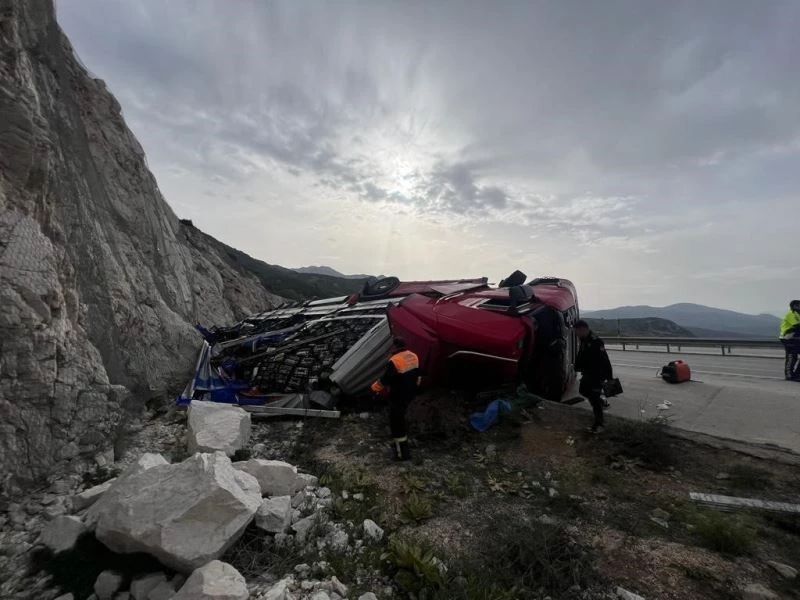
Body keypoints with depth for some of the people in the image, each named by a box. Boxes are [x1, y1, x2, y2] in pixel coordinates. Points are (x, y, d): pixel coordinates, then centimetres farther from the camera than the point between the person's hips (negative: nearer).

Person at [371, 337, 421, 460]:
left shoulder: (395, 361, -25)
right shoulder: (414, 357, 1)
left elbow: (385, 379, -17)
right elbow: (416, 374, 14)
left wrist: (375, 388, 0)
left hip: (398, 396, -9)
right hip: (410, 394, 9)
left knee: (396, 423, 4)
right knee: (400, 418, 25)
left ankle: (402, 452, 11)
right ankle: (401, 443, 39)